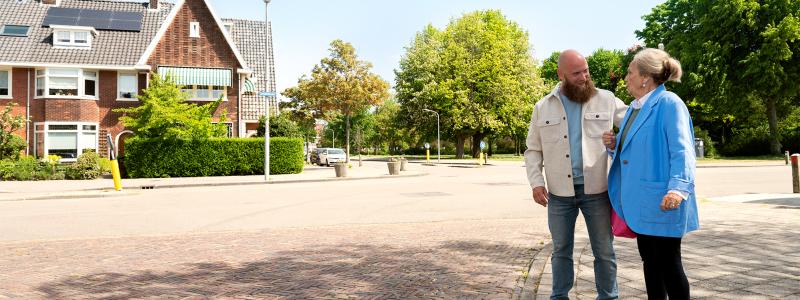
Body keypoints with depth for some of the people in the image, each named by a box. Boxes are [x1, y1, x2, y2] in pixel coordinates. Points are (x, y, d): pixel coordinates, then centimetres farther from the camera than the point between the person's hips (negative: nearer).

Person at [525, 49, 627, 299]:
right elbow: (533, 151, 7)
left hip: (596, 190, -1)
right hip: (559, 193, 1)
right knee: (561, 250, 13)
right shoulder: (543, 108, 4)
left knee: (604, 251, 9)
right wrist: (536, 182, -5)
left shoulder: (606, 100, 1)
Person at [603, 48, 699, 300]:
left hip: (661, 201, -9)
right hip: (639, 201, 9)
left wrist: (678, 188, -32)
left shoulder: (669, 103, -12)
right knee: (650, 260, 17)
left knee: (667, 262, 1)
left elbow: (682, 151, -21)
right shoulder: (634, 108, 14)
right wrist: (614, 145, 5)